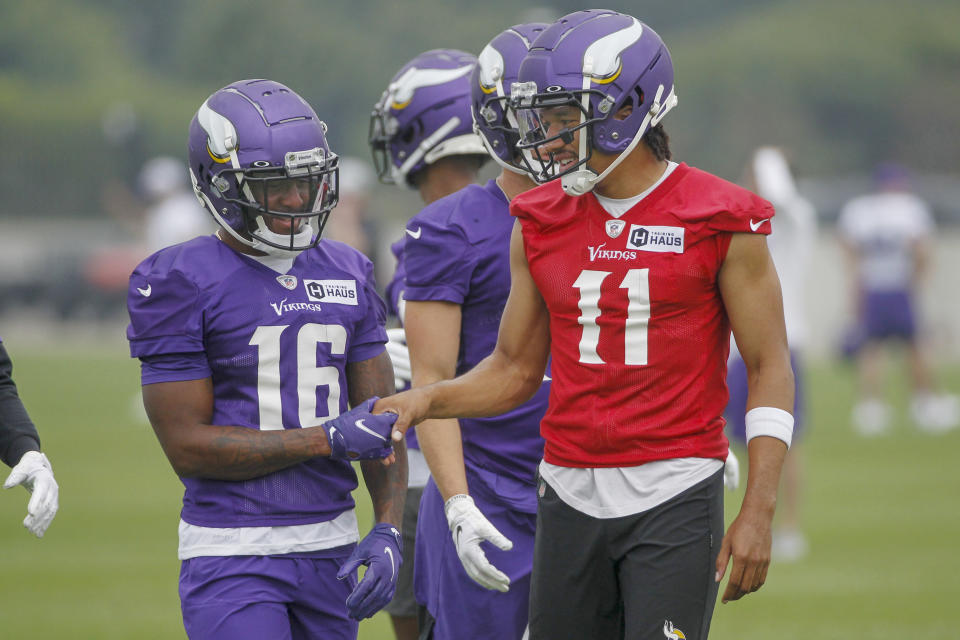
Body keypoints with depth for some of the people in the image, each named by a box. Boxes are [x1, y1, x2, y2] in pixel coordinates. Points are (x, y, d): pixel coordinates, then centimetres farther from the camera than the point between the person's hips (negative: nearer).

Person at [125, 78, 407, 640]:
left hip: (330, 549, 6)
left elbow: (380, 420, 14)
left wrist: (388, 531, -1)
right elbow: (188, 445, -11)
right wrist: (327, 440, -14)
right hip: (233, 553, -6)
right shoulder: (180, 283, -7)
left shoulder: (348, 274, 11)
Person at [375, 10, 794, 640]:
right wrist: (422, 401, -3)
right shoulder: (543, 225, 8)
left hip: (675, 496, -5)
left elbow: (770, 369, -3)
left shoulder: (720, 223, -6)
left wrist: (758, 513, -10)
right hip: (570, 494, 5)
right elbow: (516, 370, 16)